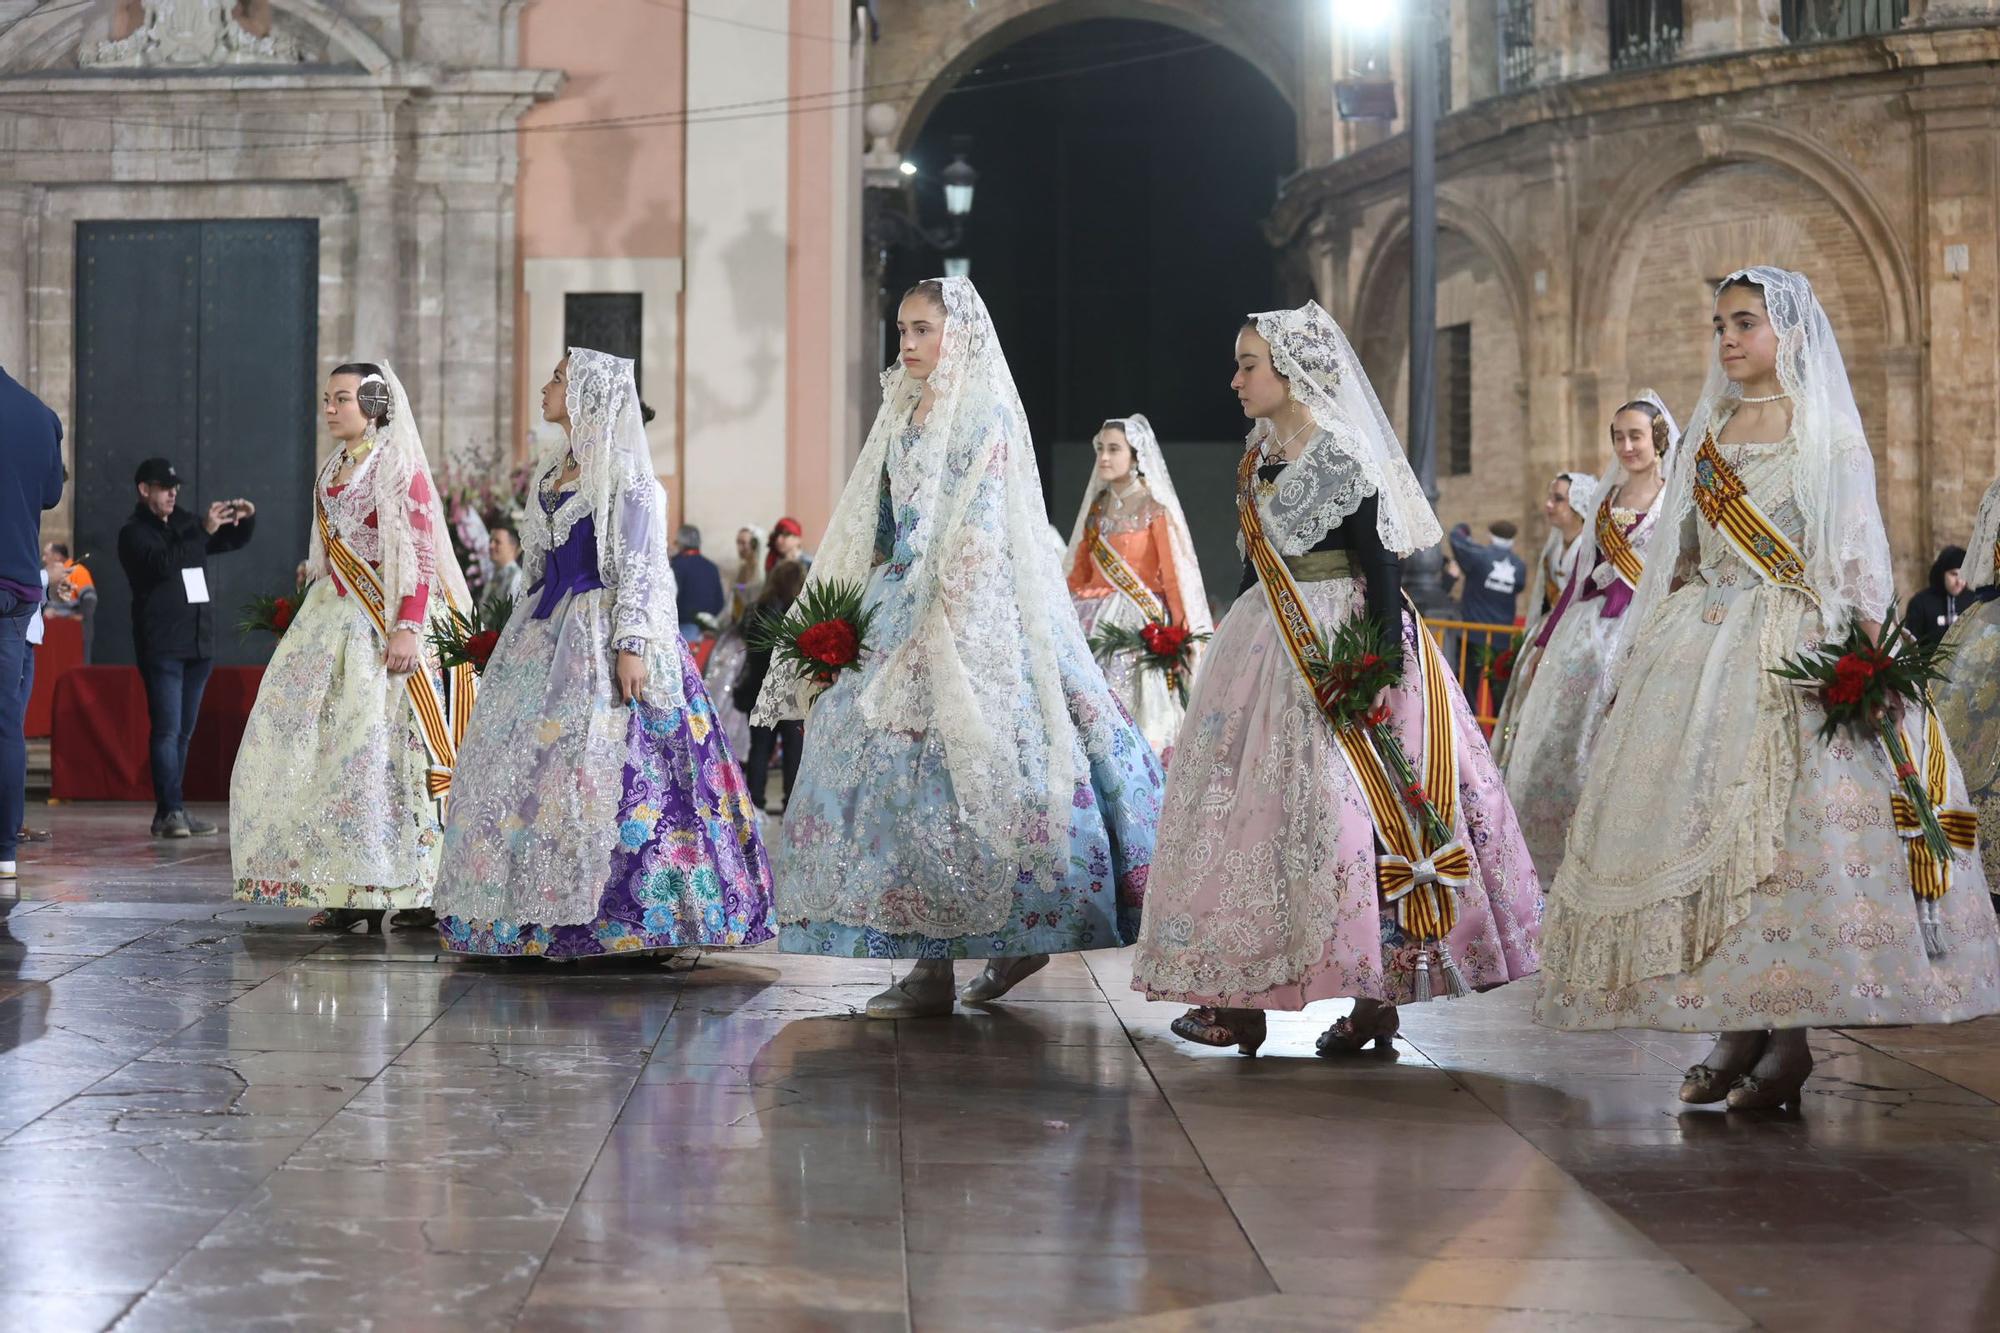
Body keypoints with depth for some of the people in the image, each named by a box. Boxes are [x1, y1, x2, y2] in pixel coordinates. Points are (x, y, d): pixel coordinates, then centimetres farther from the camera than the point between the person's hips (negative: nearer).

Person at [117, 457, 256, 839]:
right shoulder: (134, 533, -2)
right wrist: (203, 530, -25)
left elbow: (234, 541, 28)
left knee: (183, 732, 8)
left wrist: (246, 518, 6)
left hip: (199, 642, 7)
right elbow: (162, 563, -22)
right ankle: (171, 811, -14)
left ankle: (170, 812, 11)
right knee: (168, 730, -12)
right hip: (162, 645, -7)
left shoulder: (186, 525, 18)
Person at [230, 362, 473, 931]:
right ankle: (350, 890, 5)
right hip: (337, 622, 8)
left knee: (386, 750, -10)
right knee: (324, 748, 2)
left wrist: (408, 628, -23)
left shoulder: (398, 467, -7)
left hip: (387, 623, -8)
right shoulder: (331, 472, 16)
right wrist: (308, 620, 18)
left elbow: (422, 554, -14)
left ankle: (416, 892, -5)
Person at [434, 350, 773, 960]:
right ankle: (541, 907, 9)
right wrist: (525, 631, 21)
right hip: (549, 632, 9)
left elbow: (638, 566, -14)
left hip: (602, 635, -9)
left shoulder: (624, 471, -8)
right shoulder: (552, 470, 17)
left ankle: (622, 917, -9)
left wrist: (630, 645, -21)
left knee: (605, 766, -12)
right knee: (525, 761, 4)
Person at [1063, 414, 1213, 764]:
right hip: (1094, 618, 5)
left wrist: (1186, 637, -14)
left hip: (1137, 621, -5)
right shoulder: (1097, 506, 15)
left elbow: (1175, 575, -7)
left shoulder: (1155, 509, -3)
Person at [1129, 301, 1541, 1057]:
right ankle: (1238, 998, 9)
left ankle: (1375, 995, -1)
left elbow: (1379, 567, -15)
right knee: (1247, 798, 5)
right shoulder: (1257, 460, 11)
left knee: (1351, 807, -8)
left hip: (1341, 646, -8)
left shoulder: (1344, 458, -12)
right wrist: (1232, 648, 17)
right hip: (1271, 648, 8)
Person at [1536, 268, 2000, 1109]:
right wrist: (1642, 653, 13)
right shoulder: (1710, 434, 17)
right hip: (1701, 650, 6)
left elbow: (1861, 557, -4)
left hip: (1800, 653, -5)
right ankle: (1739, 1031, 4)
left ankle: (1791, 1039, -8)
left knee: (1793, 827, -12)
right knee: (1700, 823, -1)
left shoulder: (1829, 436, 2)